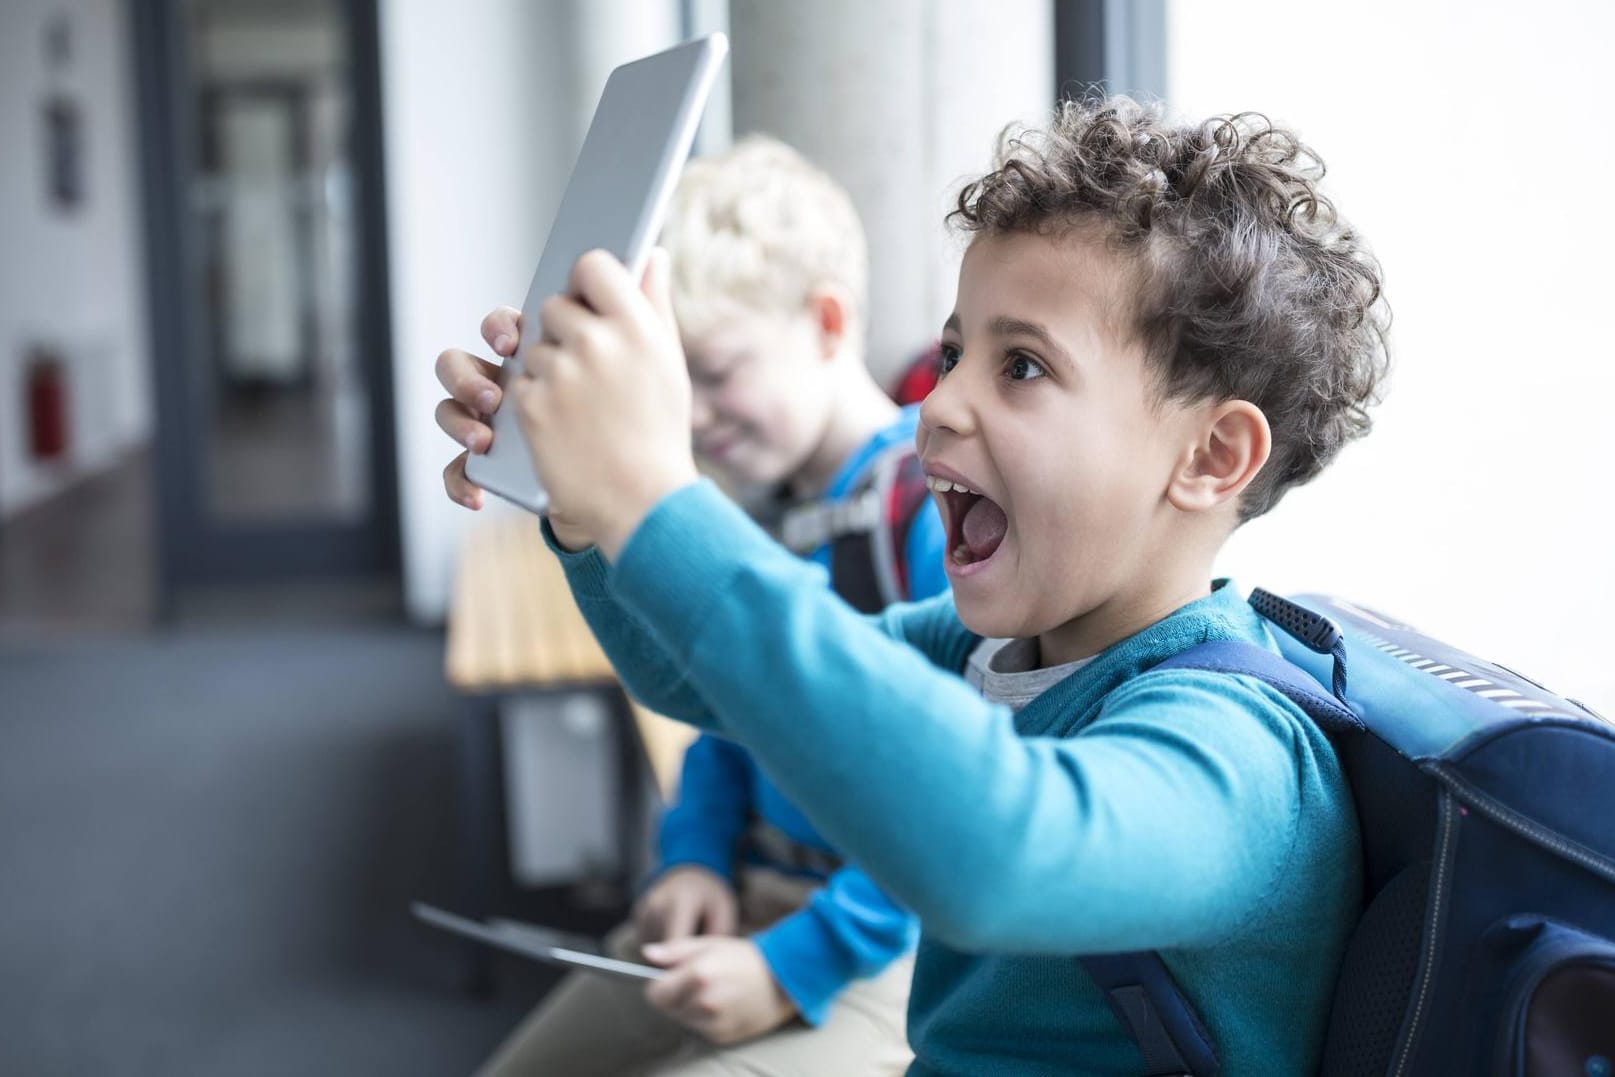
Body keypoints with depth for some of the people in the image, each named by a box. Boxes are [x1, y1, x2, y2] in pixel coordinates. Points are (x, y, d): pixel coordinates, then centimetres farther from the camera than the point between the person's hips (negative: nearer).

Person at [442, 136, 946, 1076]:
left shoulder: (935, 508, -20)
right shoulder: (768, 505, 6)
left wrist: (794, 966, -21)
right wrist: (693, 855, 2)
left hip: (876, 952, -8)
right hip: (744, 903, 8)